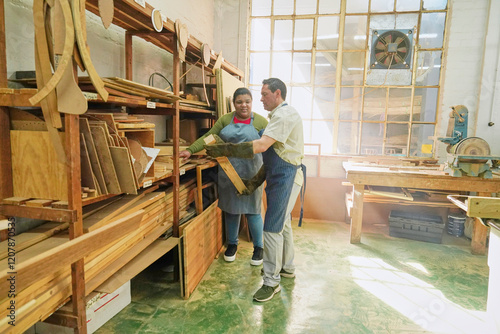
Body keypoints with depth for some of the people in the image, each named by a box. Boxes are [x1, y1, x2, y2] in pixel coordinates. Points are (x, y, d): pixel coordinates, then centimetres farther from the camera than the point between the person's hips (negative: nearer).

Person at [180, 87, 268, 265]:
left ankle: (258, 247, 22)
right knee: (230, 209, 12)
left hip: (250, 174, -2)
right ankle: (232, 244, 31)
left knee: (252, 210, 3)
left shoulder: (260, 122, 0)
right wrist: (190, 150, -6)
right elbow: (208, 137, 5)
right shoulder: (225, 120, 7)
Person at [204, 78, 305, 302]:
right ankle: (287, 267, 39)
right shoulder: (280, 115, 17)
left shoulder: (284, 115, -16)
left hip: (286, 178, -11)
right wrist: (255, 181, 12)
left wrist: (224, 149, -25)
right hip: (281, 176, 11)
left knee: (272, 229, -6)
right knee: (282, 223, 21)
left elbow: (261, 146, -28)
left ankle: (272, 282, 8)